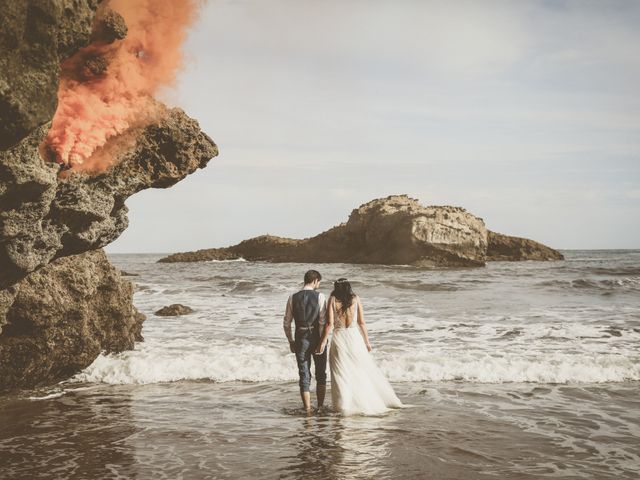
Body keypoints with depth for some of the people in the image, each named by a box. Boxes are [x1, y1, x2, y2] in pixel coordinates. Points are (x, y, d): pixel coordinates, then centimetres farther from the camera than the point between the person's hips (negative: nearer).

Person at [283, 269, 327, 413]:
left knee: (304, 375, 8)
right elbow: (323, 322, -13)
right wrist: (323, 341, -5)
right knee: (321, 374, 15)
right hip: (316, 338, -1)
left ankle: (308, 409, 9)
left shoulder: (293, 298, 0)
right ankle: (320, 407, 19)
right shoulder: (319, 296, -8)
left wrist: (291, 341, 12)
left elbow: (286, 323, 2)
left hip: (301, 339, 2)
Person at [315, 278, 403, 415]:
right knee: (365, 370, 12)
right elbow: (361, 322, 3)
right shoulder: (355, 299, 3)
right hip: (354, 337, 2)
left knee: (341, 374, 6)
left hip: (339, 338, -1)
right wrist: (367, 341, 11)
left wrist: (323, 342, -5)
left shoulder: (332, 300, -2)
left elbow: (330, 323, -9)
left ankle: (345, 406, 5)